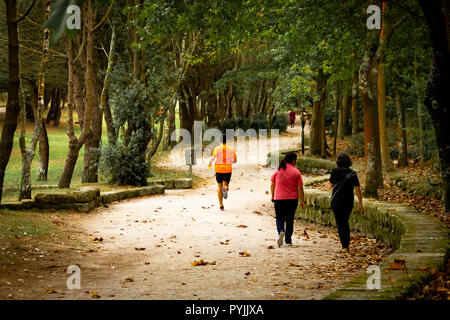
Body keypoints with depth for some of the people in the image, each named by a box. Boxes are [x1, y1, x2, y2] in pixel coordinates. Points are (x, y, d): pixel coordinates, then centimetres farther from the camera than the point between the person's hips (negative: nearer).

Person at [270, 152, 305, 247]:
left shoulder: (277, 170, 1)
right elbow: (300, 188, -5)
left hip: (279, 199, 1)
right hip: (292, 199, -1)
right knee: (289, 220, 11)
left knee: (279, 219, 9)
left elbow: (272, 185, 5)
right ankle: (288, 240, 13)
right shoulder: (296, 172, -4)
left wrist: (273, 196, 19)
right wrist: (302, 201, 2)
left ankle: (281, 232, -20)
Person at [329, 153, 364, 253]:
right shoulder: (352, 173, -4)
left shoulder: (335, 171, -8)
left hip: (336, 201, -2)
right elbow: (357, 189, -7)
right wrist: (360, 204, -5)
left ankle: (345, 246, -4)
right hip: (348, 201, 2)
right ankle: (347, 243, 22)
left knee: (340, 223, 3)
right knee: (345, 222, 20)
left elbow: (331, 184, 7)